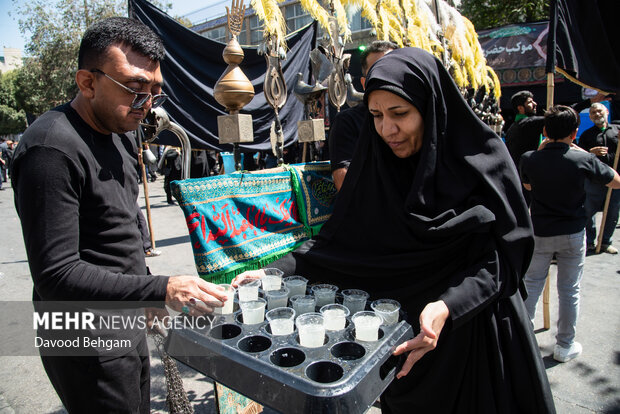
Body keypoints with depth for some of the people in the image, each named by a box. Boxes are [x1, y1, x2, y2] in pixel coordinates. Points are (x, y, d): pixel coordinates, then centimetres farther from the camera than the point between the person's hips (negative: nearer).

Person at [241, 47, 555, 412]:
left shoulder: (483, 160, -13)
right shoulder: (374, 166, -5)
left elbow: (502, 256, -15)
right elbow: (336, 239, -6)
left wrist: (447, 307, -31)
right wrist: (275, 272, -18)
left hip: (472, 332, -2)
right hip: (402, 329, 3)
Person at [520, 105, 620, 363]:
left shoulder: (530, 159, -10)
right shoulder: (583, 159, -12)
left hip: (539, 234, 0)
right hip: (573, 235, 0)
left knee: (531, 287, 12)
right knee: (569, 291, 12)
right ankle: (565, 346, 24)